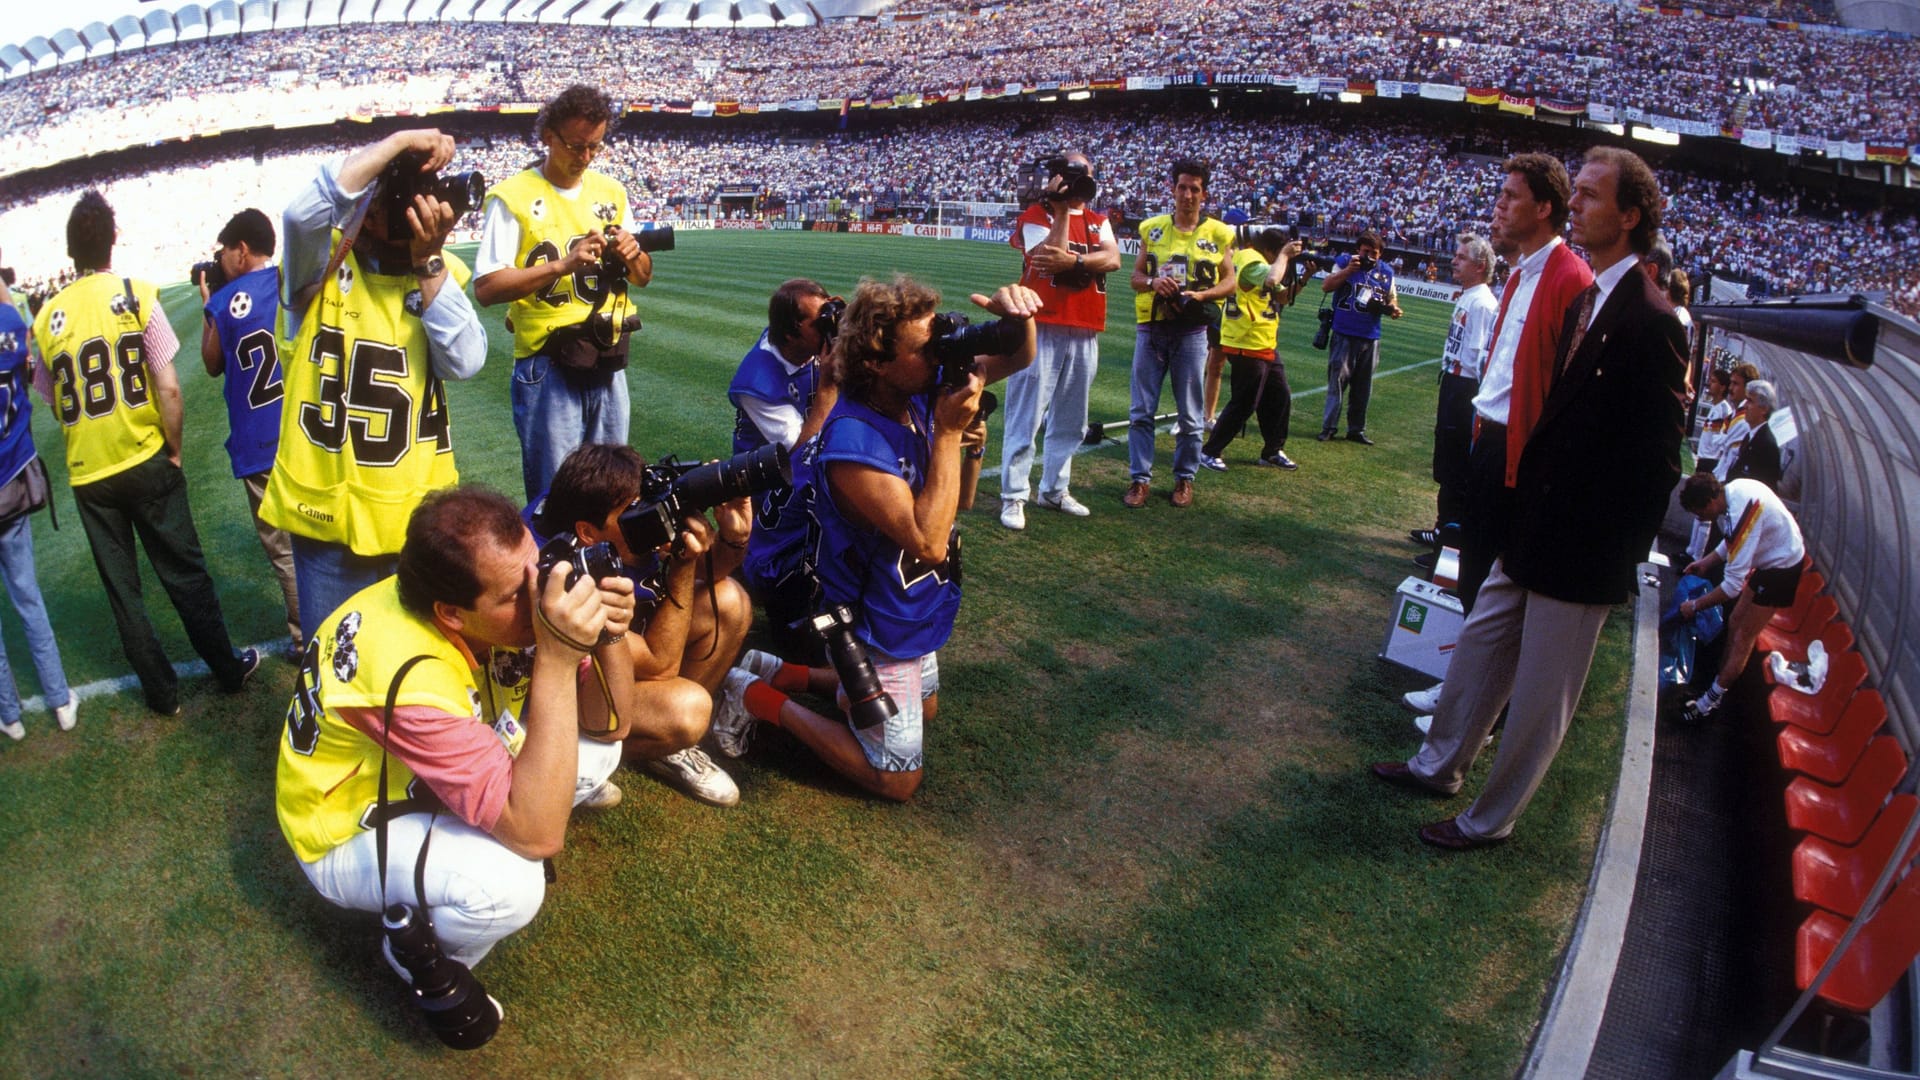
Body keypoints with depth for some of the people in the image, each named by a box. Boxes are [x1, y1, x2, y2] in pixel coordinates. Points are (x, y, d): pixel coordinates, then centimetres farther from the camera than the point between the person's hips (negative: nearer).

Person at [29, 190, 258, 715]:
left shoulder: (47, 317, 0)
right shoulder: (136, 296, -8)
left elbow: (55, 405, 5)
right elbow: (168, 389, -12)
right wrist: (174, 450, -1)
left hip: (87, 475, 2)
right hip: (146, 461, -2)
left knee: (121, 589, 12)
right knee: (185, 574, 11)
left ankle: (161, 691, 21)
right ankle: (228, 668, 21)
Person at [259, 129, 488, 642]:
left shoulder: (444, 272, 2)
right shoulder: (324, 263, -6)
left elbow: (464, 362, -12)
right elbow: (303, 212, -29)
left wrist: (429, 260, -18)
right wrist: (400, 142, -22)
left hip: (420, 517, 3)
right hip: (328, 518, -2)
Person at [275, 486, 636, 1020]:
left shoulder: (509, 598, -19)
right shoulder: (408, 675, -39)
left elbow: (609, 723, -10)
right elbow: (537, 834, -41)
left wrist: (607, 636, -32)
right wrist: (557, 657, -47)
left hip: (447, 780, 7)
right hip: (353, 830, -6)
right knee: (508, 885, -33)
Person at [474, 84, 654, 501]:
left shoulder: (611, 191, 12)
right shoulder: (513, 196, -5)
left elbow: (642, 277, 17)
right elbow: (486, 287, -14)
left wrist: (632, 256, -6)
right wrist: (563, 264, -22)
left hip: (609, 364, 5)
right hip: (547, 368, -5)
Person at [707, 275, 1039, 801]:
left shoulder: (920, 391, -9)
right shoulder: (853, 442, -33)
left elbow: (1017, 358, 0)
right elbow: (928, 542, -33)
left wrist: (1016, 315, -24)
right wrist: (949, 433, -32)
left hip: (916, 614, 9)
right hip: (881, 633, -9)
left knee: (924, 708, 33)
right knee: (897, 780, 6)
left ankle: (789, 671, 32)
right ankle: (759, 698, 11)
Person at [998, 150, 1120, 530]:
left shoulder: (1098, 220, 14)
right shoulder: (1035, 216, -3)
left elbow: (1113, 259, -4)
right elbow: (1051, 256, -19)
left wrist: (1073, 260, -20)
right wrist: (1062, 209, -13)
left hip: (1085, 333, 6)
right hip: (1042, 328, -6)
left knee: (1070, 421, 14)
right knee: (1026, 417, -4)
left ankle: (1054, 489, 27)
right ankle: (1013, 497, 1)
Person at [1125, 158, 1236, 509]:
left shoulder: (1218, 233, 2)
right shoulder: (1152, 228, 7)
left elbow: (1229, 282, 4)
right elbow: (1136, 276, 10)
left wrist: (1200, 295, -14)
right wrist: (1153, 282, -12)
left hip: (1191, 331, -1)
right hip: (1151, 327, 2)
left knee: (1189, 413, 6)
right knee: (1141, 410, 2)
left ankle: (1185, 478, 19)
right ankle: (1140, 478, 11)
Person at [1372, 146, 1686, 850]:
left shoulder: (1651, 321, -19)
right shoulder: (1584, 299, 6)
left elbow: (1657, 459, -18)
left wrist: (1618, 556, -13)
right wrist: (1523, 503, 8)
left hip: (1582, 554, -8)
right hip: (1534, 529, 8)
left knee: (1540, 696, 8)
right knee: (1479, 646, 20)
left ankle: (1491, 819, 25)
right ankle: (1440, 765, 39)